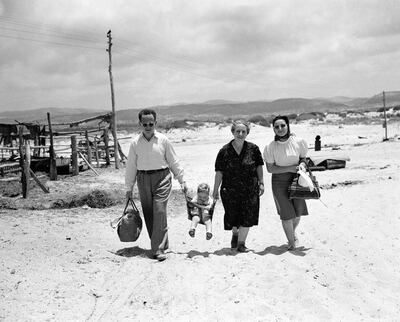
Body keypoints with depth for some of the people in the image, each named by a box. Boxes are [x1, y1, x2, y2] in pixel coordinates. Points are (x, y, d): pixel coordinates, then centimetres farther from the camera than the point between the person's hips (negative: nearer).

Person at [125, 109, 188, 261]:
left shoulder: (163, 140, -2)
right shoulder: (135, 143, 1)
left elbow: (173, 161, 6)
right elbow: (131, 166, 8)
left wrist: (182, 181, 6)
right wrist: (129, 188, 10)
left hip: (161, 177, -2)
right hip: (143, 179, 3)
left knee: (159, 212, -11)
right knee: (148, 213, 5)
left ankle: (159, 249, -10)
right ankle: (161, 244, 20)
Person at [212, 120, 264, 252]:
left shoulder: (253, 149, -1)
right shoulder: (224, 151, -4)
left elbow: (259, 166, 7)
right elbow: (219, 172, -1)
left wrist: (261, 183, 1)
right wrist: (215, 190, 0)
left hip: (250, 190, 0)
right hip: (230, 190, 0)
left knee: (247, 216, -2)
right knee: (233, 216, 8)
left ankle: (241, 243, 12)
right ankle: (235, 233, 40)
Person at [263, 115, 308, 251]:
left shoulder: (298, 142, -6)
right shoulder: (270, 147, -11)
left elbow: (303, 158, 10)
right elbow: (270, 168, -8)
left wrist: (302, 164, -13)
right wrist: (289, 168, -17)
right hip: (280, 181, -2)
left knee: (298, 211, 8)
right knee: (286, 212, -2)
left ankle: (293, 232, 41)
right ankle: (291, 242, 18)